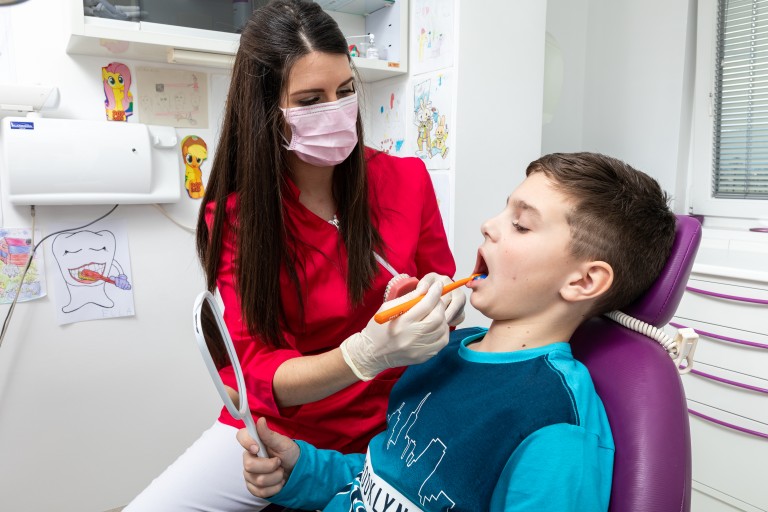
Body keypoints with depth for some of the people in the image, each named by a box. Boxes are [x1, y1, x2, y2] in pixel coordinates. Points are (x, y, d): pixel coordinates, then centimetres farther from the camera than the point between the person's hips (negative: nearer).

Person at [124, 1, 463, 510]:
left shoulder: (407, 179, -10)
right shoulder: (232, 215, -11)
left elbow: (443, 290, 3)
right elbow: (260, 370, -16)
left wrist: (442, 306, -21)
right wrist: (367, 353, -34)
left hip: (387, 426, 2)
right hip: (274, 426, -1)